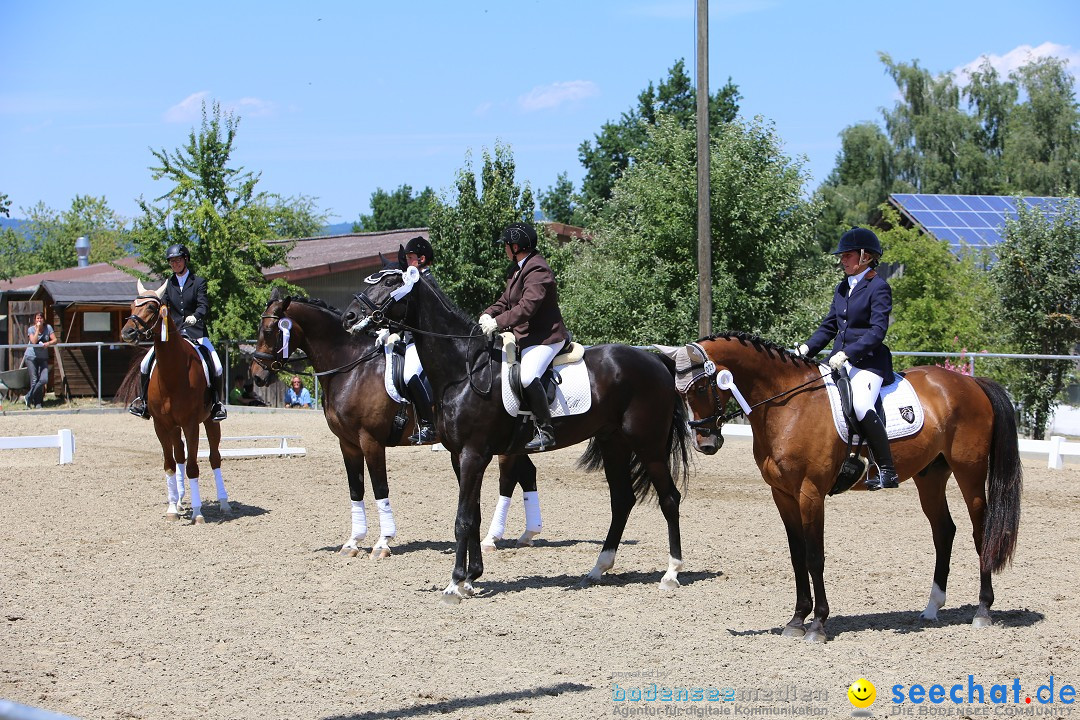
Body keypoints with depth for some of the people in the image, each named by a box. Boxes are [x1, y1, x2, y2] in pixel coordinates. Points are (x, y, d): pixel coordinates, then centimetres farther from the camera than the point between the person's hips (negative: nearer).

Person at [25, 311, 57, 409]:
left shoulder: (48, 327, 1)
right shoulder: (31, 329, -4)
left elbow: (55, 340, -3)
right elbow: (34, 341, -19)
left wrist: (48, 343, -23)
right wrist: (37, 329, -17)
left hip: (43, 357, 2)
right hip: (31, 357, -2)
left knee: (44, 380, -12)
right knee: (34, 380, -6)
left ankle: (28, 397, 2)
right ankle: (37, 403, 4)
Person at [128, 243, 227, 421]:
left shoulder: (198, 282, 2)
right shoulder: (168, 284, 12)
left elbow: (204, 306, -10)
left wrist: (195, 316, -32)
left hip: (195, 333, -3)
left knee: (216, 367, -17)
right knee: (146, 363, -10)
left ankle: (214, 401, 4)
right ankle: (143, 400, 7)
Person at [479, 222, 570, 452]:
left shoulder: (537, 271, -19)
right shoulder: (518, 269, 15)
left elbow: (527, 307, -28)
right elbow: (506, 300, 18)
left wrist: (498, 322, -30)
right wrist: (489, 314, -2)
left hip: (544, 337, -11)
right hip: (523, 336, 11)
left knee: (527, 376, -31)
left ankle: (545, 430, -26)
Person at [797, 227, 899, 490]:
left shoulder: (878, 287, -6)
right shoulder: (843, 288, 17)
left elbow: (877, 331, -15)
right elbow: (829, 326, 20)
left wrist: (846, 353, -25)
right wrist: (807, 348, 4)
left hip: (869, 362, -9)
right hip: (841, 360, 9)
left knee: (861, 406, -31)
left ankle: (887, 471, -26)